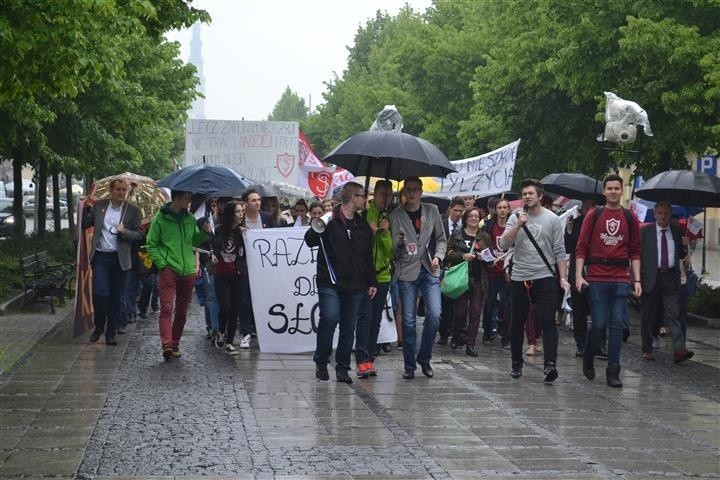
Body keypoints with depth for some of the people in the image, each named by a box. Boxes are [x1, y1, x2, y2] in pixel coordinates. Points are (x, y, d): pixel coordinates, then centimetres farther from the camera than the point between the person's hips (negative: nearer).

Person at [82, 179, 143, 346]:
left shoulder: (132, 210, 4)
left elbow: (139, 235, 3)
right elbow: (84, 225, 9)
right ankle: (98, 327, 12)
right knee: (99, 293, -10)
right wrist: (88, 209, -6)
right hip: (100, 256, 0)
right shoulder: (98, 206, 6)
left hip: (120, 259, 0)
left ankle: (111, 333, 14)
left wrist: (124, 231, -15)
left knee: (116, 297, 4)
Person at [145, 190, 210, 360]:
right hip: (168, 270, -5)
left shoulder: (190, 219, 10)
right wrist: (162, 263, -10)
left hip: (187, 271, 5)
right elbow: (151, 244, -1)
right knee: (166, 309, -14)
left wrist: (204, 232, -1)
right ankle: (167, 345, -23)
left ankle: (175, 345, 21)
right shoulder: (160, 219, -4)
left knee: (182, 311, 10)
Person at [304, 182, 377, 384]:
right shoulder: (330, 221, -2)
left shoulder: (363, 225, 16)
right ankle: (321, 363, -2)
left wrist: (371, 282, 16)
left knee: (349, 328, 5)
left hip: (355, 286, 5)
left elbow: (368, 256, 22)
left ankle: (342, 368, 13)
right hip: (330, 283, -5)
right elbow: (309, 240, -9)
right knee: (330, 318, -19)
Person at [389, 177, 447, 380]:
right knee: (409, 320, -2)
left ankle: (424, 358, 8)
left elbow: (441, 239, 13)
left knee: (434, 315, -10)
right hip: (407, 272, -1)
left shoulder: (432, 211, 8)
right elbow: (392, 248, 2)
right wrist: (398, 242, -20)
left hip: (429, 271, 1)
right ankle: (409, 365, 9)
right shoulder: (396, 215, 3)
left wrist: (438, 257, -4)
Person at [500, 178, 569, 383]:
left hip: (545, 277, -2)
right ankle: (516, 363, 22)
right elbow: (504, 244, -6)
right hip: (519, 278, 2)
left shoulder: (552, 219, 3)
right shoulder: (515, 218, 6)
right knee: (517, 322, 10)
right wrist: (519, 224, -16)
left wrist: (563, 278, -4)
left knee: (548, 321, -12)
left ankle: (550, 364, -19)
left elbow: (559, 251, 3)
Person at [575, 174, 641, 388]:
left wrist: (637, 280, 3)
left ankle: (613, 373, 3)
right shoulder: (594, 215, 4)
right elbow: (582, 247, 2)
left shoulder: (630, 218, 9)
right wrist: (579, 275, -7)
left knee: (617, 325, -1)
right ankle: (588, 358, 24)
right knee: (599, 323, -3)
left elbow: (635, 252, 11)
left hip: (621, 279, 2)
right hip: (597, 278, -2)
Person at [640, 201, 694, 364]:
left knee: (673, 314, -8)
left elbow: (681, 256, 17)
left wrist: (684, 245, -3)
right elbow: (639, 254, 2)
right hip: (652, 277, -1)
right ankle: (647, 349, 16)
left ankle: (679, 350, -17)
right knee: (649, 315, 6)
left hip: (671, 278, 1)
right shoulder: (645, 231, 3)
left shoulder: (677, 231, 10)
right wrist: (638, 276, -7)